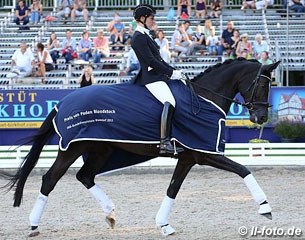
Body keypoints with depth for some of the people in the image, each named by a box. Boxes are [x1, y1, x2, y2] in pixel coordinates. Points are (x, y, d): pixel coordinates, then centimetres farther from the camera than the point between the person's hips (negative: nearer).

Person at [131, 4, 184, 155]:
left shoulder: (144, 36, 20)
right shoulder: (139, 38, -11)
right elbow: (151, 61, -17)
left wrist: (173, 71, 15)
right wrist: (171, 73, -13)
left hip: (158, 75, 11)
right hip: (151, 78, -11)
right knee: (169, 102, -29)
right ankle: (165, 143, -39)